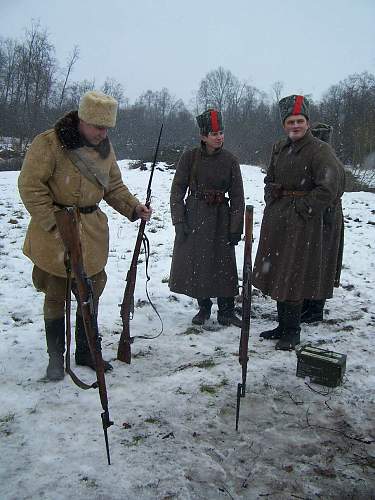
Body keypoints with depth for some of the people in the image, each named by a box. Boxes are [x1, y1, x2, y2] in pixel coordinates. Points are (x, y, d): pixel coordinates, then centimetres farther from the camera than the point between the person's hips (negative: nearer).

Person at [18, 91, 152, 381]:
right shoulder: (49, 144, -14)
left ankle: (86, 352, 30)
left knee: (92, 293, 12)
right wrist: (54, 223, -20)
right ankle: (56, 356, 25)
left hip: (92, 233, 6)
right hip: (55, 235, -5)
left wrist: (134, 208, -2)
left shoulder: (105, 148, 6)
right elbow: (30, 186, -15)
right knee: (56, 296, 6)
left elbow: (114, 186, 14)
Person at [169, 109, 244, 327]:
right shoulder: (190, 157, -4)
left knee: (224, 265, 2)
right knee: (195, 263, 7)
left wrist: (236, 228, -5)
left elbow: (237, 196, -1)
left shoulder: (230, 160, -2)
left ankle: (226, 312, 15)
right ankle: (204, 307, 25)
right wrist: (179, 220, -10)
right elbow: (178, 189, -2)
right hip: (194, 216, 0)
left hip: (220, 217, 0)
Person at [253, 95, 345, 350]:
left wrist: (303, 209, -17)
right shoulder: (279, 148, 11)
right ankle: (283, 325, 27)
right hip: (277, 220, 8)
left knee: (294, 276, -3)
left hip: (304, 223, -7)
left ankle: (292, 331, 12)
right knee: (278, 274, 13)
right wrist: (271, 195, 7)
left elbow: (329, 187, -20)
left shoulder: (320, 150, -11)